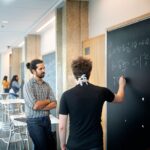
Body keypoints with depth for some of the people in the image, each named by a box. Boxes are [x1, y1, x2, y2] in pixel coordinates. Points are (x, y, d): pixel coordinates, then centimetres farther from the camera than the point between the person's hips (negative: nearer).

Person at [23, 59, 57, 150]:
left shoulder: (47, 85, 7)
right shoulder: (28, 85, -11)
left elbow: (54, 104, -1)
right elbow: (35, 106, -20)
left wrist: (40, 107, -16)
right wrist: (48, 101, -5)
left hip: (47, 120, 6)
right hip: (34, 121, -6)